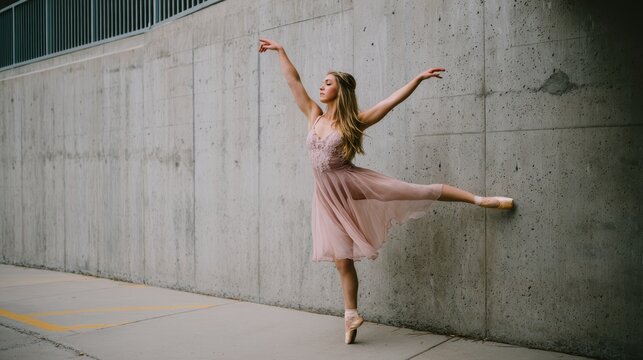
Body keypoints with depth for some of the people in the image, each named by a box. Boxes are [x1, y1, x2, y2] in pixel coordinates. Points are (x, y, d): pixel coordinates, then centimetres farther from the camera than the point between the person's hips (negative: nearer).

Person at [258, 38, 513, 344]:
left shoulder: (354, 121, -3)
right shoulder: (314, 116, 7)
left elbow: (392, 101, -7)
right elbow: (293, 81, 11)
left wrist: (419, 78, -11)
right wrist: (280, 50, 14)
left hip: (353, 184, -3)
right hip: (328, 195, 3)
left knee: (417, 192, -11)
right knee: (342, 260, 7)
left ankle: (479, 199, 4)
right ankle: (351, 316, 19)